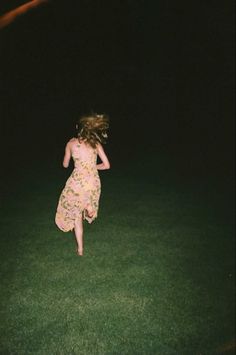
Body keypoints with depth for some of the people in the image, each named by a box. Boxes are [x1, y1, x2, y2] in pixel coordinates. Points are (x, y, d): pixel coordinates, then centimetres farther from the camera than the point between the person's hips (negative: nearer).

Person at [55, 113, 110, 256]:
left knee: (76, 213, 15)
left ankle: (80, 248, 17)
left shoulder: (72, 143, -2)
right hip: (93, 182, 2)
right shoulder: (96, 143, 0)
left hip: (78, 182, -1)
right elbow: (106, 165, 0)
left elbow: (65, 164, 10)